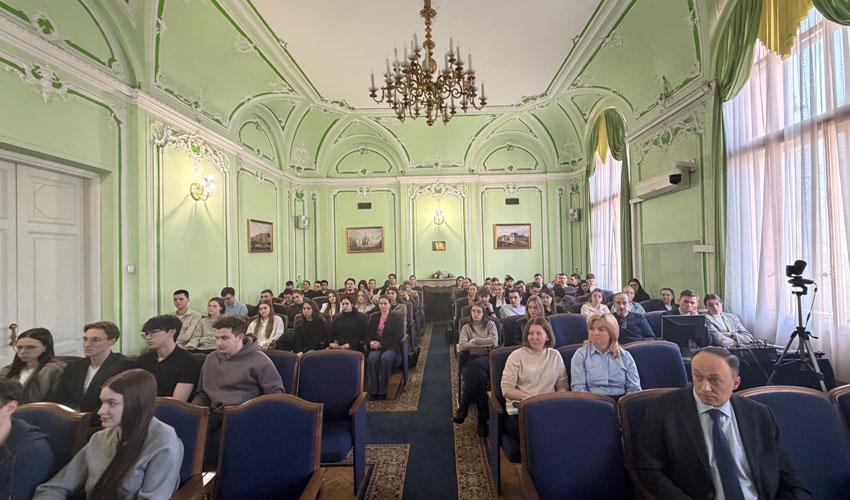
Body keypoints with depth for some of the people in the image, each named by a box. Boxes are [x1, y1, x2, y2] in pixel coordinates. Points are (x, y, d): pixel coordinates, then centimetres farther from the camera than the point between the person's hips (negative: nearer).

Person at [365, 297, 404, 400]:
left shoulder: (396, 317, 8)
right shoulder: (373, 317, 19)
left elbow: (397, 336, -3)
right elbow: (368, 333, 15)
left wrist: (381, 344, -13)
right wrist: (371, 342, -9)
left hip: (391, 347, -2)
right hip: (376, 346, 3)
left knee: (385, 358, -35)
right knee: (372, 358, -31)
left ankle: (382, 391, -25)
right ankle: (373, 390, -24)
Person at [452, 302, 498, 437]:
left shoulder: (490, 324, 16)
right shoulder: (467, 327, 19)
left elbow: (494, 341, -3)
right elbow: (461, 346, 1)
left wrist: (475, 340, 0)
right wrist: (484, 342, -1)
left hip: (488, 358, -1)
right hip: (472, 359, 2)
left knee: (475, 365, -39)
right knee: (480, 376, -36)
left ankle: (463, 408, -28)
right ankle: (482, 421, -27)